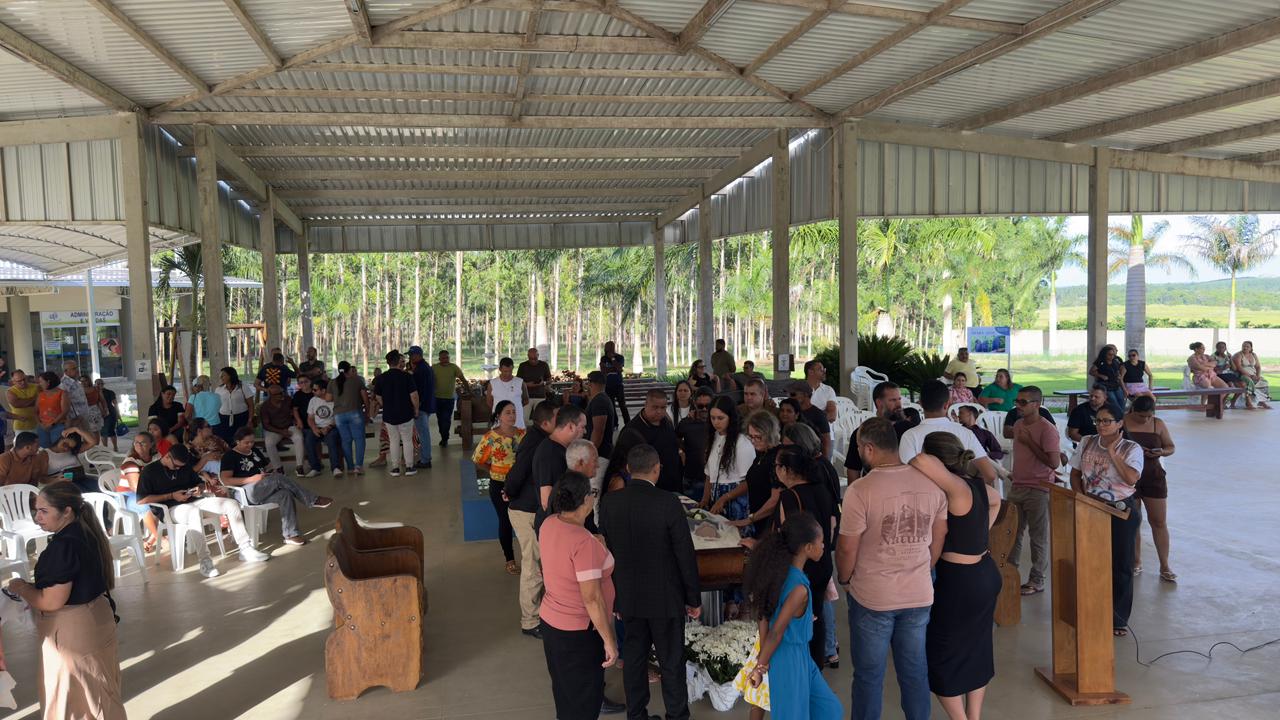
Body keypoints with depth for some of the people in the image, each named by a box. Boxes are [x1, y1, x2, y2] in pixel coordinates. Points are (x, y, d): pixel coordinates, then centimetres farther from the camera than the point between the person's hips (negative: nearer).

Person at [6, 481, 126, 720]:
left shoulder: (63, 545, -26)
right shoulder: (86, 533, 2)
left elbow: (51, 602, -24)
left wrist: (21, 588, -8)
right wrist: (32, 585, 11)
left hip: (72, 632, -9)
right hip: (94, 620, 9)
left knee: (72, 697, 7)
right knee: (99, 692, 21)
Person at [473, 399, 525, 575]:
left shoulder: (522, 434, -2)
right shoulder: (490, 438, -11)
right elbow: (478, 461, -3)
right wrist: (496, 471, -1)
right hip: (500, 486, -2)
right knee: (506, 521, 9)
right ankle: (510, 560, 24)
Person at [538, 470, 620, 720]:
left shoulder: (549, 525, -4)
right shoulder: (583, 541, -29)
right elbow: (591, 598, -26)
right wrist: (609, 640, -18)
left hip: (550, 620, 8)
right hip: (578, 632, -8)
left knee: (565, 691, 25)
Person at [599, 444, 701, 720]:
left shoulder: (609, 502, -7)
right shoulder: (668, 503, -19)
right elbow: (685, 555, -14)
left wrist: (613, 594, 15)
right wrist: (694, 598, -2)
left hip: (628, 596, 4)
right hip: (665, 597, -4)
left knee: (634, 656, 17)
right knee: (671, 662, 10)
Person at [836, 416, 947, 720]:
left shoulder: (860, 490, -19)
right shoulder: (932, 483, -4)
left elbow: (847, 549, -13)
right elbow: (938, 541, 6)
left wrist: (844, 580, 6)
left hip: (871, 597, -4)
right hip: (920, 594, 4)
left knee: (869, 676, 12)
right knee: (915, 672, 17)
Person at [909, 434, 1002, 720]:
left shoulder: (957, 487, -25)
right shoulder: (978, 485, 1)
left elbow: (921, 461, -40)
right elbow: (996, 500, 24)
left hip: (960, 582, -9)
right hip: (985, 575, 9)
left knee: (941, 656, 8)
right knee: (976, 652, 19)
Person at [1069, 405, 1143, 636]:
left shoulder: (1131, 448, -8)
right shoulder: (1087, 443, 3)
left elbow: (1131, 478, -23)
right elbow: (1075, 474, 8)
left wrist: (1112, 453, -21)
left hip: (1122, 511, -3)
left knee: (1120, 565, 4)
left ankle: (1118, 619, 16)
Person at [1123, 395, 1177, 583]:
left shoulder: (1158, 424, 0)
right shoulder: (1122, 423, -9)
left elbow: (1171, 447, 8)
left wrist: (1161, 452, -14)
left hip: (1153, 477, 2)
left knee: (1159, 521, 4)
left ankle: (1165, 567, 12)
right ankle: (1136, 562, 23)